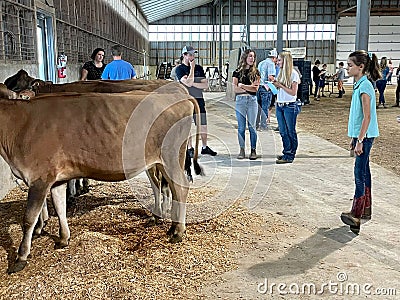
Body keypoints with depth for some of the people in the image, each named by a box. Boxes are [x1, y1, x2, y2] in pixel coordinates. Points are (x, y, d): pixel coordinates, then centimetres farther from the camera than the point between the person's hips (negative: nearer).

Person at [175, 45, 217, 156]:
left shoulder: (199, 68, 11)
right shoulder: (179, 69, -3)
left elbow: (205, 85, 3)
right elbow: (188, 83, -17)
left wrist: (193, 83, -9)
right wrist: (192, 68, -11)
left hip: (199, 99, 4)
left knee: (203, 126, 7)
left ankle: (205, 147, 21)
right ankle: (190, 148, 15)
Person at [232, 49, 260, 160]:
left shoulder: (255, 72, 8)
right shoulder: (237, 72, 6)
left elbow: (256, 89, -3)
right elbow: (235, 89, -2)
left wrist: (242, 86, -9)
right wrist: (249, 87, -5)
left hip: (252, 101, 0)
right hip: (240, 100, 0)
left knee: (252, 126, 1)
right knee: (241, 127, 2)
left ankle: (253, 150, 7)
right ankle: (242, 150, 9)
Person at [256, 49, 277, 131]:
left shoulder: (260, 63, 18)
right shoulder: (271, 63, -7)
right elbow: (271, 76, -17)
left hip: (258, 87, 7)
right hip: (266, 88, -7)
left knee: (258, 106, 12)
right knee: (265, 107, -2)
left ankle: (256, 124, 16)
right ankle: (263, 125, 0)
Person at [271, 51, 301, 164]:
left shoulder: (293, 74, -8)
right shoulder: (281, 72, 14)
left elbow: (293, 92, -13)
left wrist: (280, 85, -14)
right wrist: (274, 84, 1)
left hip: (290, 106, -7)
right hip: (279, 105, 7)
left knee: (290, 132, -1)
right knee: (283, 132, 9)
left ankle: (290, 156, 2)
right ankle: (286, 152, 17)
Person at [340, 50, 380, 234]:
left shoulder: (364, 86, -16)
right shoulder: (359, 84, 13)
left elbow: (367, 117, -20)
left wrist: (359, 140, -21)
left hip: (365, 136, -10)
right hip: (361, 135, 10)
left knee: (360, 173, -11)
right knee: (363, 171, 15)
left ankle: (356, 216, -11)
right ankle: (366, 209, 26)